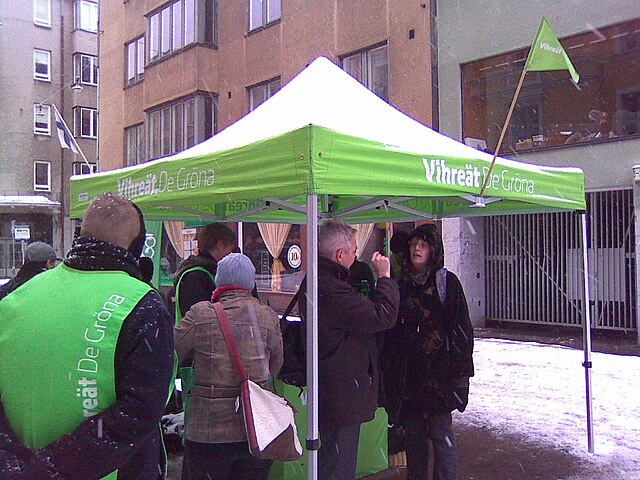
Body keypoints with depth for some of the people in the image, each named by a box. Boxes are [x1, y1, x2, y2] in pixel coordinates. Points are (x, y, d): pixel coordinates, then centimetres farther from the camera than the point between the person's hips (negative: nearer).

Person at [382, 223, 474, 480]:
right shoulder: (402, 282, 8)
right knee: (413, 432, 13)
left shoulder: (446, 282, -4)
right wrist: (389, 369, 8)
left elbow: (461, 328, -6)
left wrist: (460, 371, -11)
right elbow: (392, 330, 12)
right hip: (407, 371, 4)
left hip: (438, 370, -4)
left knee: (440, 432, -1)